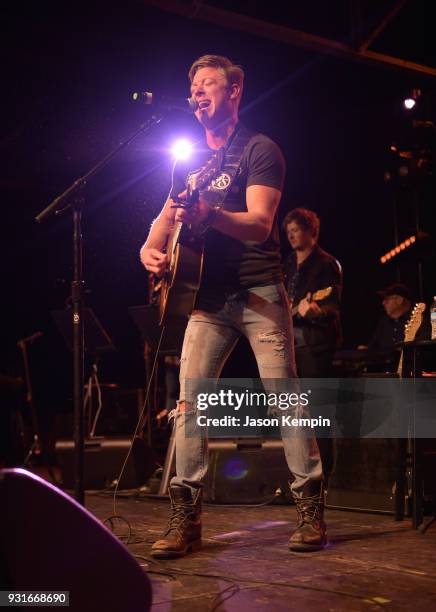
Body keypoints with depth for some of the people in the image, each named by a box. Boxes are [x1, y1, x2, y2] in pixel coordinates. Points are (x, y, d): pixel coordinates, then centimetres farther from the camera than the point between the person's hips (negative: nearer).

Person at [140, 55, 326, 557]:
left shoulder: (259, 149, -3)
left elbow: (260, 225, -17)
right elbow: (166, 216, 17)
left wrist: (209, 216, -37)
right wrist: (150, 248, -6)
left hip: (259, 292, -5)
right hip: (207, 295, 5)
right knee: (190, 399, -5)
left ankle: (311, 509, 4)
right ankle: (185, 519, -1)